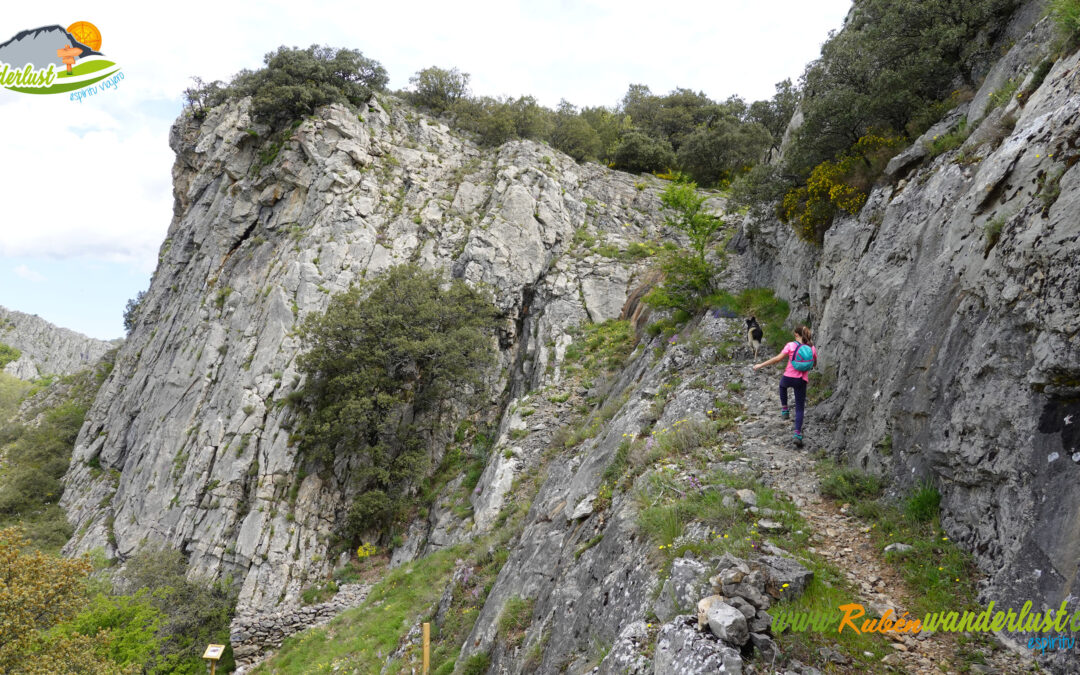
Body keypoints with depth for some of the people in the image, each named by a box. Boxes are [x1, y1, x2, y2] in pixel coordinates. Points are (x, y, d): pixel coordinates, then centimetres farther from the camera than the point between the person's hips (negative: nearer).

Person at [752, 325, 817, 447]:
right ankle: (797, 434, -5)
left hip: (789, 377, -1)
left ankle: (784, 409, 32)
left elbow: (778, 358, -12)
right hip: (802, 381, 1)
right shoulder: (812, 348, 2)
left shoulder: (791, 345, -8)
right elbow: (814, 363, 17)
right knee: (799, 408, 7)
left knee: (782, 385, 38)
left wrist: (761, 365, -5)